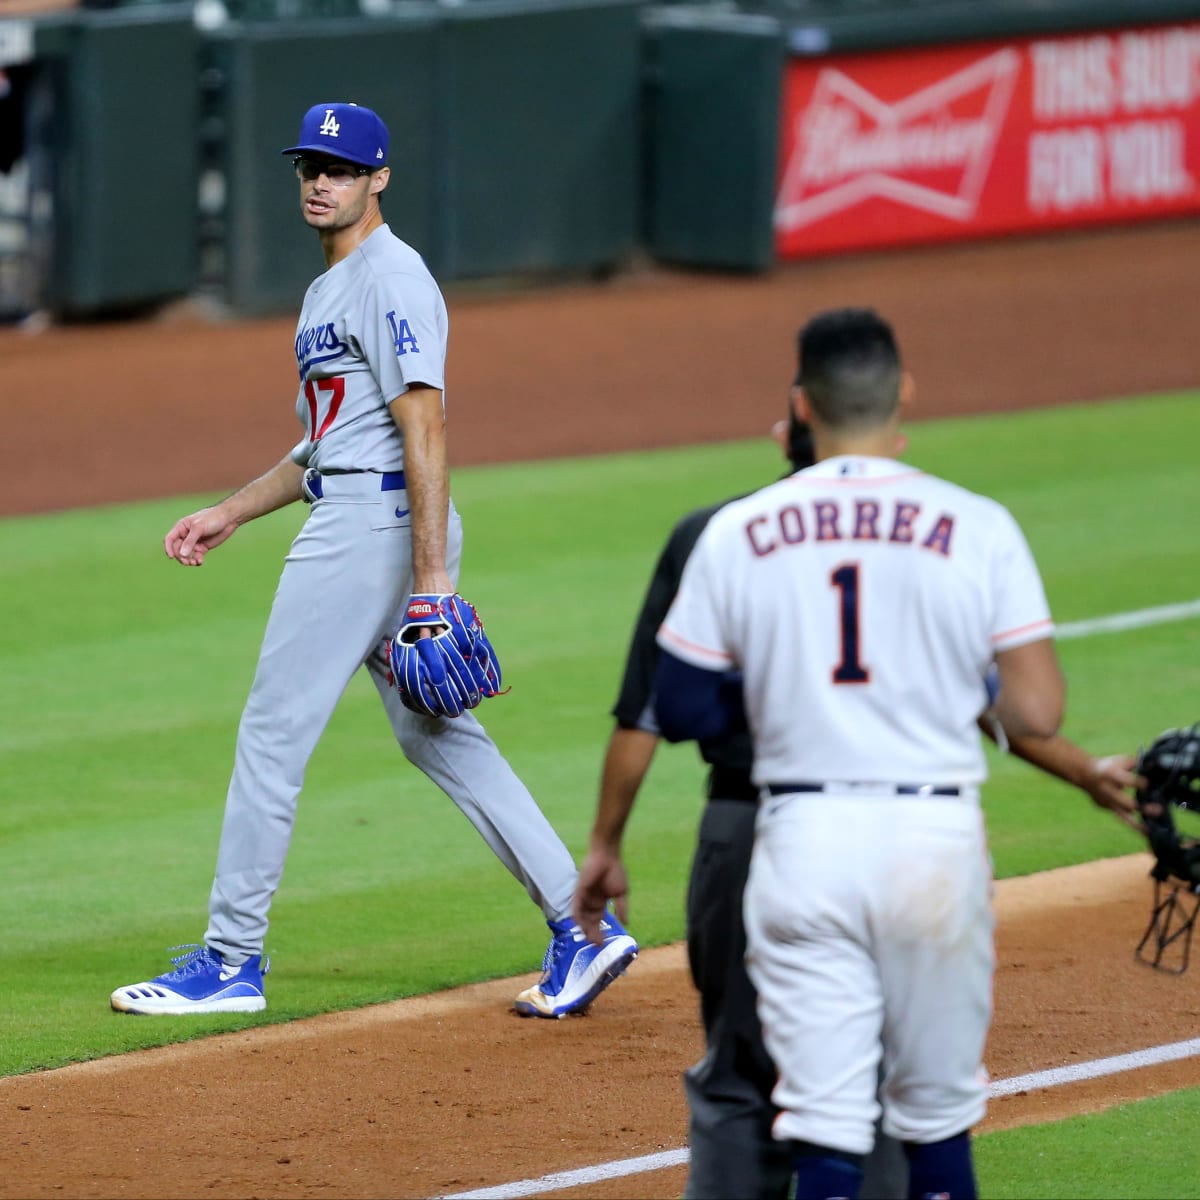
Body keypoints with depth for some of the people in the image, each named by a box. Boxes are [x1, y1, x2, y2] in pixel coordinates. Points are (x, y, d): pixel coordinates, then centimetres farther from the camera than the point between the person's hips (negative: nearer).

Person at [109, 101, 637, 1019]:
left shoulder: (391, 278, -12)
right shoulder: (333, 287, 20)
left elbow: (424, 433, -19)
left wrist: (432, 577, -25)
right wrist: (230, 514, 25)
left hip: (377, 524, -10)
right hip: (351, 523, 10)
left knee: (273, 735, -5)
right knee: (437, 735, 10)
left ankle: (230, 963, 1)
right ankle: (582, 927, 7)